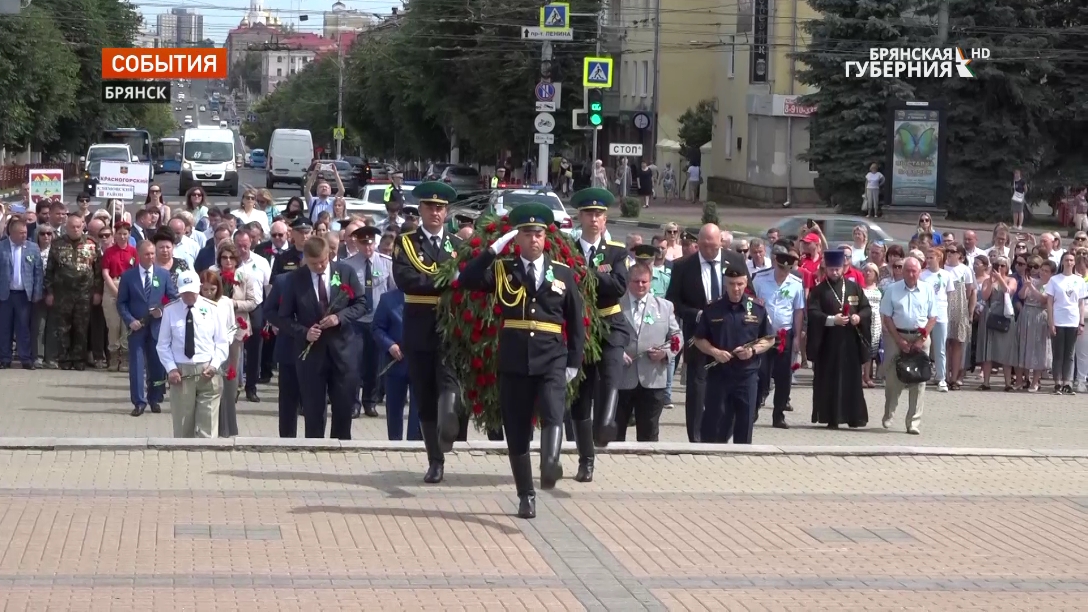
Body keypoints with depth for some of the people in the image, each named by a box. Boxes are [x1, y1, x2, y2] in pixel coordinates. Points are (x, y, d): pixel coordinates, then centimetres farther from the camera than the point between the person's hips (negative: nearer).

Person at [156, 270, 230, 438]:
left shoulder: (213, 309, 1)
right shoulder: (170, 310, 1)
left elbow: (222, 343, 2)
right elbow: (163, 345, 4)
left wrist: (214, 365, -14)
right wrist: (171, 368, -10)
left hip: (207, 373, -1)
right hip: (180, 372, 1)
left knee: (207, 426, -2)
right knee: (182, 426, 7)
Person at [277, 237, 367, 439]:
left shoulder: (346, 272, 0)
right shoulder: (295, 279, -3)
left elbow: (360, 303, 4)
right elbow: (285, 317, 0)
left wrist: (340, 317, -14)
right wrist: (304, 332, -17)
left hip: (342, 350, 1)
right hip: (311, 352, -1)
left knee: (344, 407, 7)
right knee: (313, 410, 4)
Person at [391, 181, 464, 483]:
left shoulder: (458, 245, 12)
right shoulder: (405, 243, 5)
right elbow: (404, 279, -12)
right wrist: (444, 282, -19)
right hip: (419, 330, 0)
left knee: (448, 379, -24)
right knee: (425, 396, 4)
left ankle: (447, 431, -39)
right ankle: (435, 461, 10)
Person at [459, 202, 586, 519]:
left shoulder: (563, 273, 8)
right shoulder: (503, 270, 6)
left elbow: (576, 320, 11)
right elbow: (467, 279, -10)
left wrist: (574, 362, 4)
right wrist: (495, 248, -13)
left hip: (551, 359, 0)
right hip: (514, 361, 1)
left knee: (552, 412, -27)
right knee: (517, 431, 3)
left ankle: (550, 465, -44)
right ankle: (526, 495, 12)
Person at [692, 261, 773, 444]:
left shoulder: (758, 309, 2)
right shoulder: (712, 309, 0)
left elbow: (769, 340, 9)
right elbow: (698, 339, 5)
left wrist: (753, 350, -10)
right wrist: (714, 352, -13)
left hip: (747, 375, 1)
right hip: (718, 374, -1)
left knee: (744, 424, 5)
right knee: (714, 424, 1)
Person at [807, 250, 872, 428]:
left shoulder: (854, 287, 11)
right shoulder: (818, 290, 2)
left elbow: (867, 308, 10)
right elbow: (813, 313, -8)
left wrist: (859, 316, -11)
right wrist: (831, 319, -22)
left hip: (850, 340, 2)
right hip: (827, 341, -2)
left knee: (852, 379, 3)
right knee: (828, 380, -1)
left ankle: (855, 417, 6)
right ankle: (831, 418, 2)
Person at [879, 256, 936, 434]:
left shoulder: (927, 290, 4)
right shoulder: (892, 290, 1)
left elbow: (932, 318, 4)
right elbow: (887, 317, 0)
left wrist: (921, 340, -7)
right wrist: (900, 341, -8)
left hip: (920, 338, 1)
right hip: (897, 336, -1)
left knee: (918, 381, -2)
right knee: (893, 378, 1)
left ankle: (914, 422, 1)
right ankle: (888, 416, 20)